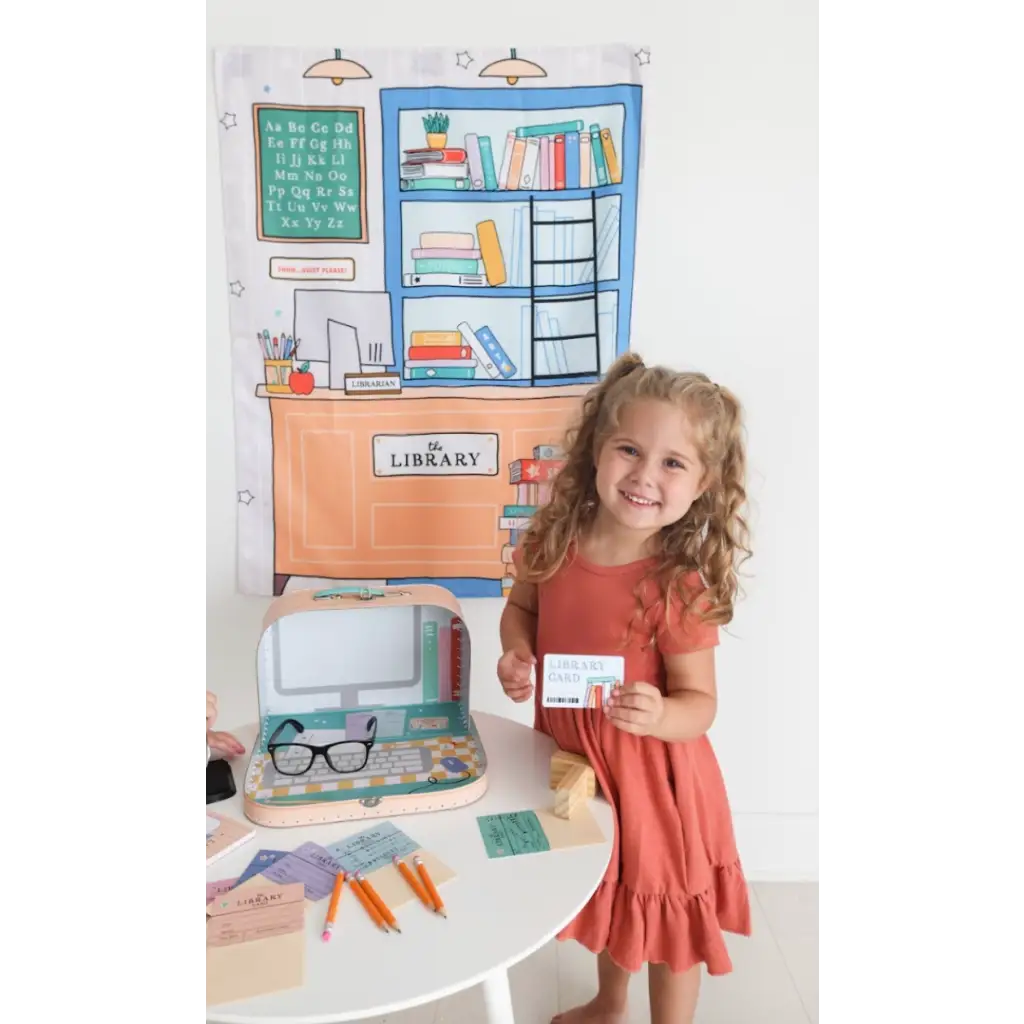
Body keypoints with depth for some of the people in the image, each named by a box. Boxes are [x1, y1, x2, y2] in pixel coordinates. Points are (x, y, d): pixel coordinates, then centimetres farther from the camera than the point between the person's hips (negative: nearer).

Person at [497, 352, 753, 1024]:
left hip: (653, 776, -5)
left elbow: (700, 704, -18)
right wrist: (517, 655, -14)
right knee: (605, 891, 31)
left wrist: (657, 716, -38)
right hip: (572, 758, 6)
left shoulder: (679, 586, -26)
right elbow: (521, 606, 5)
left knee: (665, 913, 19)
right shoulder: (555, 538, -14)